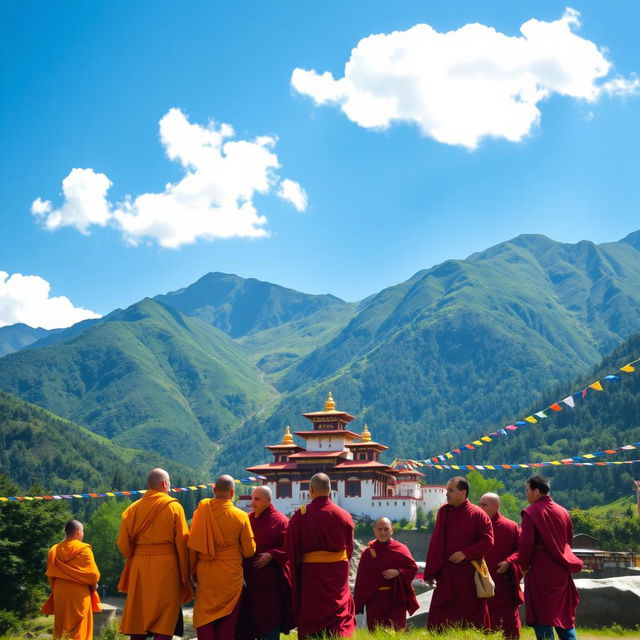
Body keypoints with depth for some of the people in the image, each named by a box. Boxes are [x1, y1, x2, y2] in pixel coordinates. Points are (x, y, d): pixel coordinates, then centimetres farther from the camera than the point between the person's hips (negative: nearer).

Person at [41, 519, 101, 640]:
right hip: (79, 594, -4)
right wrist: (93, 585, 8)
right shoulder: (84, 549, -9)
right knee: (80, 629, -1)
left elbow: (50, 576, 9)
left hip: (60, 594, 5)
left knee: (61, 629, 10)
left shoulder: (54, 550, 6)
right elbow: (93, 574, -11)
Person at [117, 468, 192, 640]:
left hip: (139, 567, 3)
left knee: (137, 619, 10)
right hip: (166, 566, -3)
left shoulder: (133, 508, 5)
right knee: (164, 621, 0)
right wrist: (185, 573, -4)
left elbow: (123, 544, 3)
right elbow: (182, 542, -8)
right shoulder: (174, 507, -4)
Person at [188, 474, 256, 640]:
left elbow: (193, 545, -3)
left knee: (206, 619, 9)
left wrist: (193, 570, 8)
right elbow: (249, 551, -4)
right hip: (231, 575, -1)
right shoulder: (240, 516, -10)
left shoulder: (201, 510, -7)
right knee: (227, 621, 11)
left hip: (205, 573, 1)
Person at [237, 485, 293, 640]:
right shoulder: (248, 519, 9)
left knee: (270, 614, 0)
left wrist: (271, 555, -19)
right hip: (250, 575, 5)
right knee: (251, 613, 6)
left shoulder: (280, 521, -7)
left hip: (271, 576, -5)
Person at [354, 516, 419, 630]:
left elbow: (413, 567, 1)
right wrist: (357, 603, 4)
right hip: (375, 599, 1)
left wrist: (398, 572, -17)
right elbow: (361, 579, 6)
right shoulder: (368, 552, 3)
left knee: (397, 629, -5)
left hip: (396, 598, -1)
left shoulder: (400, 549, 1)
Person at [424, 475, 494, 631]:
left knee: (472, 616, 3)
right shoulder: (443, 512, 7)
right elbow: (435, 543, 8)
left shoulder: (477, 514, -5)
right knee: (440, 618, 1)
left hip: (469, 574, -4)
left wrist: (466, 553, -16)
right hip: (446, 574, 4)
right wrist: (430, 571, 5)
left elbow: (488, 540, -7)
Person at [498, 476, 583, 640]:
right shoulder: (562, 512, 9)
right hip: (561, 571, 6)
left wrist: (523, 565, -1)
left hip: (540, 570, -6)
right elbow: (569, 540, 14)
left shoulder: (531, 513, -10)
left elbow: (526, 544, -15)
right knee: (564, 614, 14)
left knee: (542, 616, -1)